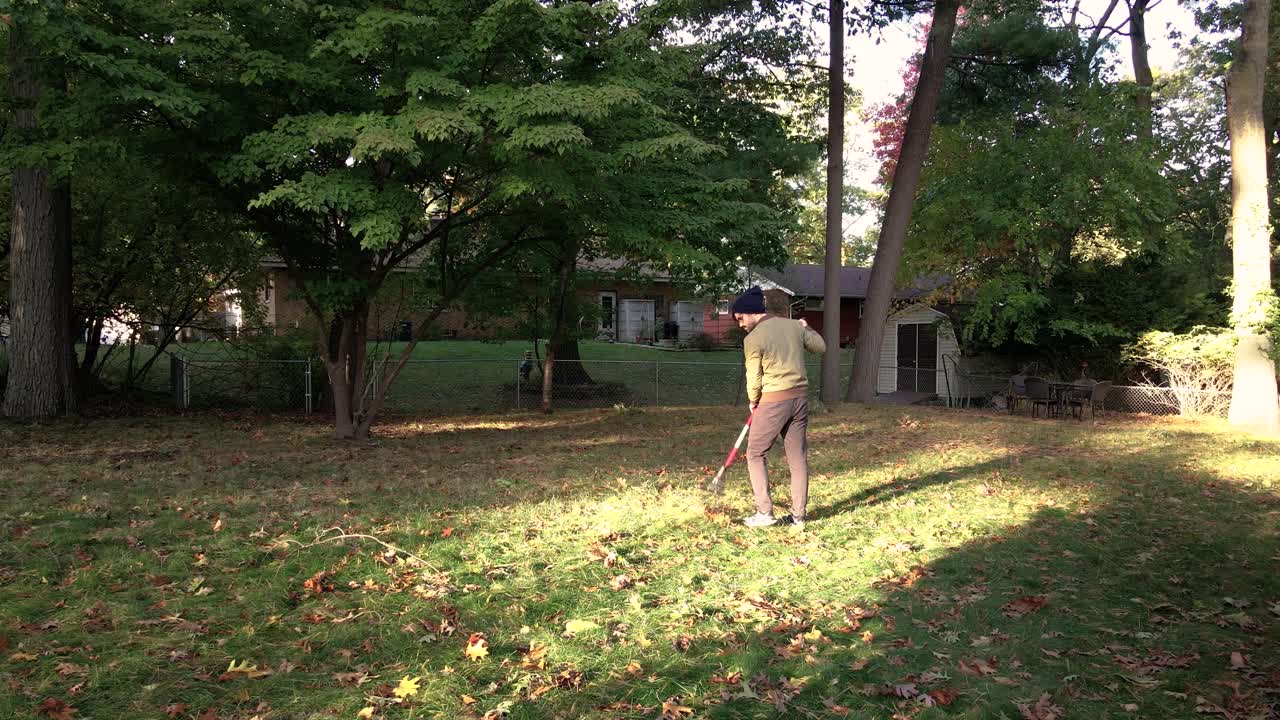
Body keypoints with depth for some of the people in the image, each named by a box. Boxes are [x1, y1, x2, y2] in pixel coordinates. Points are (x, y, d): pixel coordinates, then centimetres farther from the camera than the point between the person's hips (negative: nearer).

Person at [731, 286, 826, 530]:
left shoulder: (753, 339, -11)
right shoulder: (795, 326, 5)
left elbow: (754, 379, -6)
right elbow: (820, 347, 18)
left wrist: (753, 402, 12)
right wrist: (806, 328, 35)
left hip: (774, 400, -6)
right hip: (800, 397, 6)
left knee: (755, 454, 8)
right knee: (798, 457, 10)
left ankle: (765, 512, 3)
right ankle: (798, 516, 13)